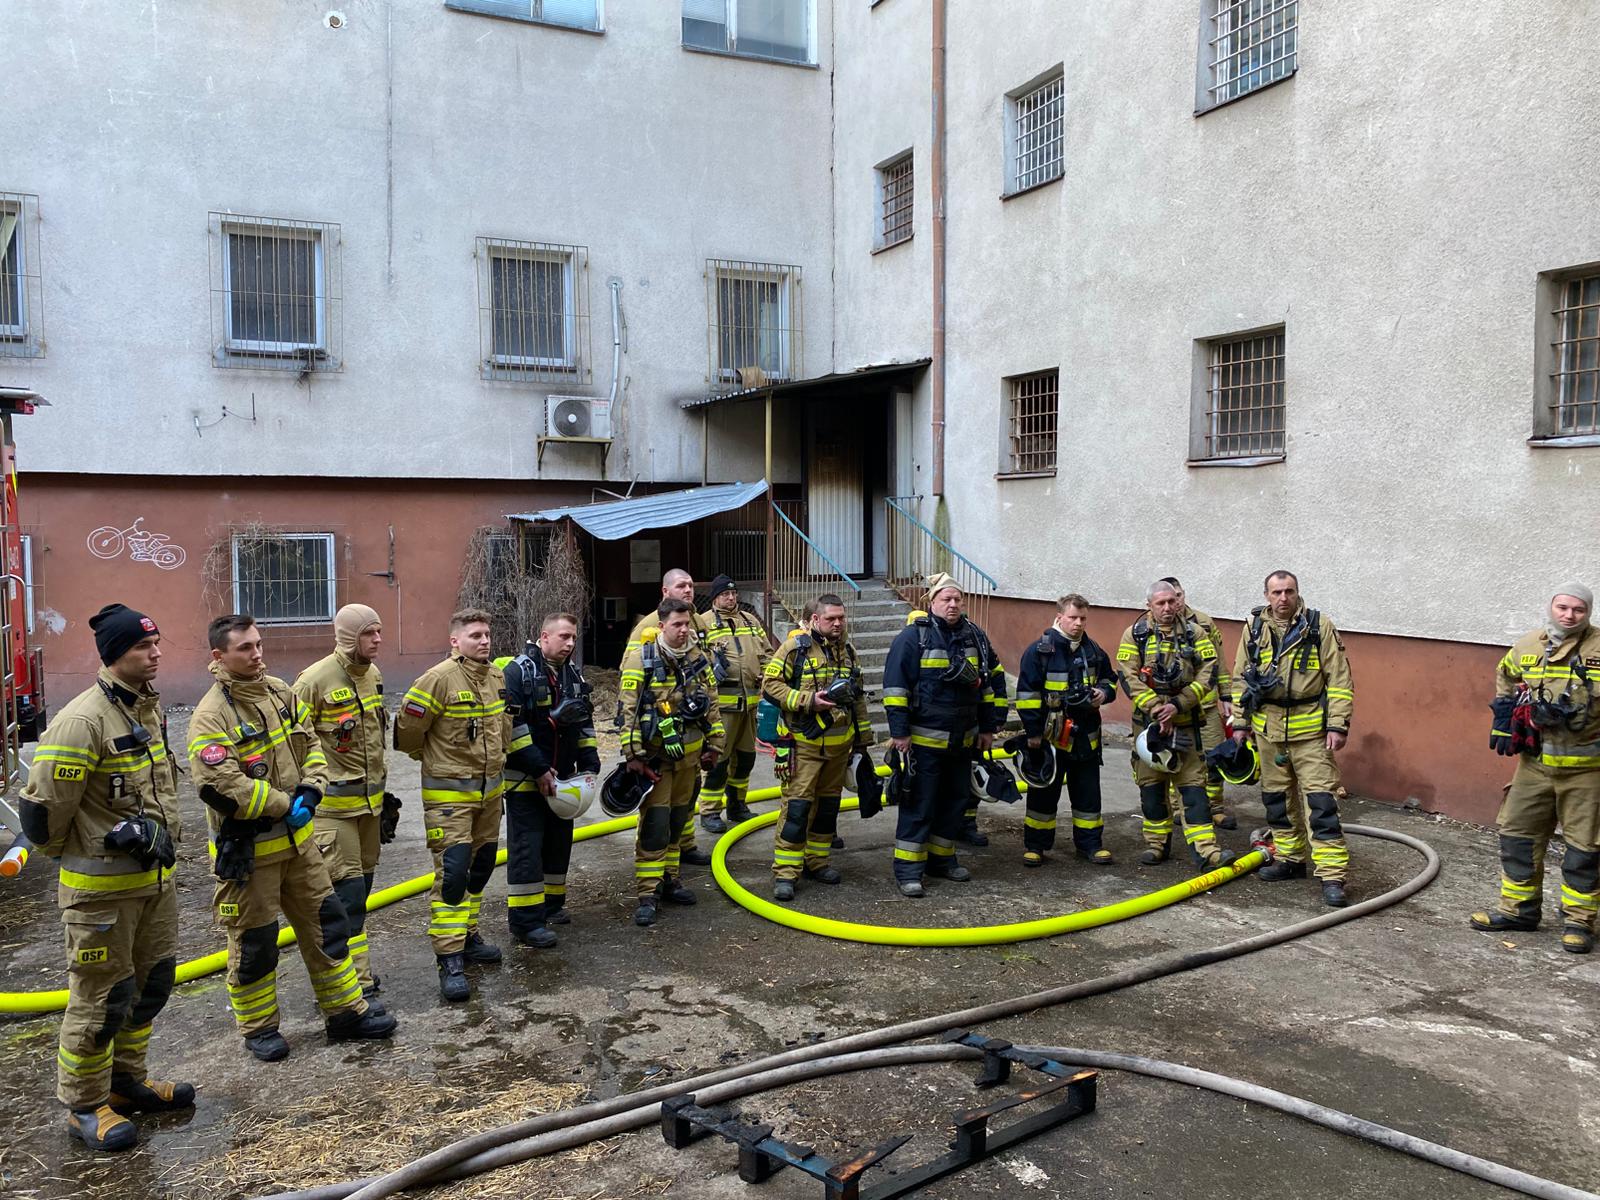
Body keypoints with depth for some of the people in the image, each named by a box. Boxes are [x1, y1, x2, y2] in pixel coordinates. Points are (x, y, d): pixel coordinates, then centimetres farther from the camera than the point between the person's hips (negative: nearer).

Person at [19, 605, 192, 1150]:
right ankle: (85, 1105, 22)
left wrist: (160, 834, 11)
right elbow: (45, 807, -17)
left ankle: (127, 1080, 36)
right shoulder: (83, 720, -22)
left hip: (155, 876, 8)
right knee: (101, 996, 4)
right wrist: (65, 854, -2)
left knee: (152, 983, 18)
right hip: (102, 886, -8)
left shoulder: (149, 707, 7)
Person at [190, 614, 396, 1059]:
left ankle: (346, 1011, 25)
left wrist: (311, 788, -7)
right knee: (254, 942, 7)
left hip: (297, 837, 7)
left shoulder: (279, 692, 4)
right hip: (247, 850, -7)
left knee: (326, 921, 13)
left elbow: (311, 744, 11)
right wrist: (284, 805, -20)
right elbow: (220, 786, -27)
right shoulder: (211, 715, -19)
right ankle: (258, 1028, 27)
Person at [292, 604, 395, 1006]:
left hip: (370, 799, 8)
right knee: (346, 890, -7)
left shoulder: (373, 675, 9)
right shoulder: (315, 680, -16)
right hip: (333, 803, -8)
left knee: (361, 884, 15)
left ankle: (348, 966, 30)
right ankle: (356, 986, -1)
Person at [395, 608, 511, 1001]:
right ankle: (450, 960, -4)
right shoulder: (439, 679, -18)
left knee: (480, 866, 17)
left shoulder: (497, 677, 5)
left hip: (490, 790, 8)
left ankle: (468, 936, 33)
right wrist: (433, 758, 6)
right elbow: (407, 729, -10)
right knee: (452, 872, -10)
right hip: (450, 795, -7)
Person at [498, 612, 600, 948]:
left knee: (559, 842, 15)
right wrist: (538, 769, -19)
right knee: (526, 847, -5)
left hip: (563, 778, 8)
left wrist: (589, 764, 7)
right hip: (525, 779, -7)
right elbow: (512, 726, -19)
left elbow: (584, 723, 17)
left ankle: (551, 904, 30)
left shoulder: (574, 674, 11)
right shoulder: (518, 672, -14)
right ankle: (525, 921, 0)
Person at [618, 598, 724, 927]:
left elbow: (711, 705, 13)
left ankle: (669, 880, 28)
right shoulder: (641, 658, -11)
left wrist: (713, 746, 12)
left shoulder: (698, 658, 5)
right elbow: (629, 710, -13)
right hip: (655, 755, -5)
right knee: (654, 824, -7)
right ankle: (646, 894, -1)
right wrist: (632, 755, -15)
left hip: (689, 754, 5)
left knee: (677, 822, 14)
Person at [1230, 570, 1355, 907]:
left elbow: (1339, 680, -5)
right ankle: (1290, 859, 30)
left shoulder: (1319, 627, -5)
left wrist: (1338, 725, -10)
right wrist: (1240, 723, 9)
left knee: (1321, 800, -8)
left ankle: (1332, 876, -7)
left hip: (1310, 728, -4)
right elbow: (1241, 678, 11)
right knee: (1276, 797, 14)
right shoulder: (1254, 628, 5)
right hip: (1268, 727, 5)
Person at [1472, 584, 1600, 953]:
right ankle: (1518, 909, 22)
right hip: (1535, 762, 4)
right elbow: (1505, 678, 25)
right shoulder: (1527, 646, 6)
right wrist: (1504, 719, 16)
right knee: (1517, 832, 10)